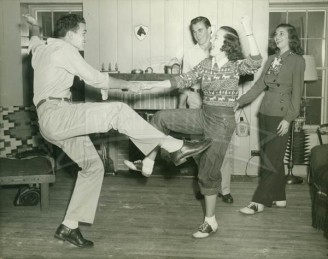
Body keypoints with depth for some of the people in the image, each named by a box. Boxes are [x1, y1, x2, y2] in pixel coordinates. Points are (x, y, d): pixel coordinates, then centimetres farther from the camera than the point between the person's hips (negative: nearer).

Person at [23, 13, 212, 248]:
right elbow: (95, 79, -8)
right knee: (117, 110, -23)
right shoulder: (64, 48, -5)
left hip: (57, 122, 10)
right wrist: (128, 85, 1)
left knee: (93, 166, 8)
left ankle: (69, 227, 12)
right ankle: (175, 147, -24)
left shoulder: (42, 49, 22)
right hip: (56, 113, -10)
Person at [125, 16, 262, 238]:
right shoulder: (205, 64, 6)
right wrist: (150, 85, 3)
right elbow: (182, 80, 7)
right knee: (161, 118, 1)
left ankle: (211, 221, 14)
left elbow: (256, 63, -31)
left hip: (223, 121, -6)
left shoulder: (235, 66, -12)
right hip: (203, 115, 6)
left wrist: (249, 32, -40)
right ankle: (148, 161, 13)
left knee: (208, 171, -2)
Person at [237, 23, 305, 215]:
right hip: (265, 112, 7)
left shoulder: (297, 61, -3)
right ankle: (279, 198, 20)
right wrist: (240, 101, 3)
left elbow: (297, 92, -8)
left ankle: (259, 202, -2)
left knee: (272, 159, -4)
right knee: (270, 157, 10)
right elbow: (259, 85, 12)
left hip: (281, 115, -7)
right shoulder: (271, 59, 15)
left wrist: (289, 118, -15)